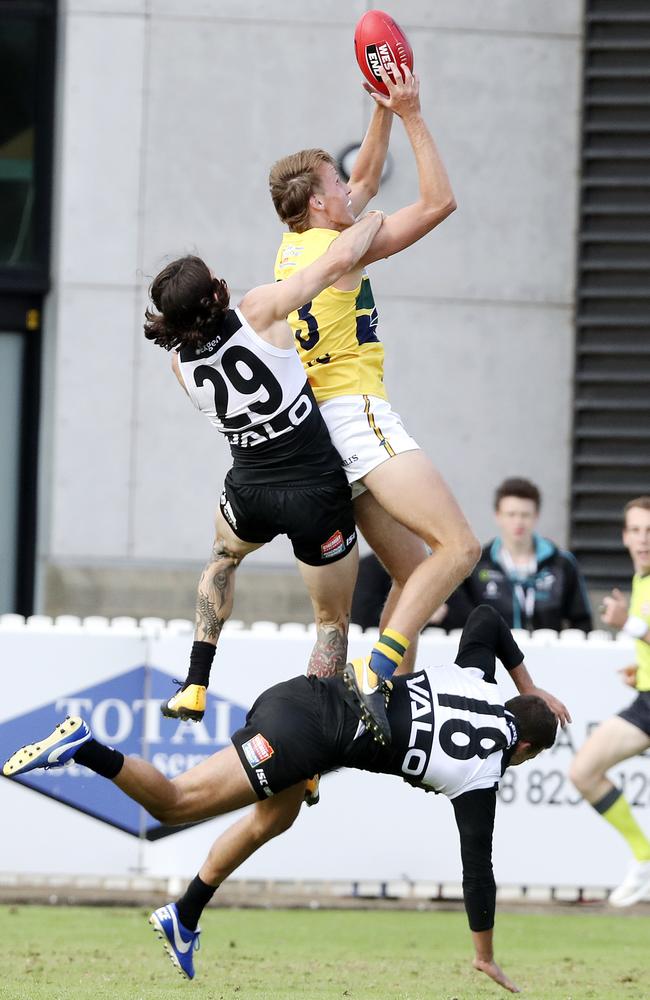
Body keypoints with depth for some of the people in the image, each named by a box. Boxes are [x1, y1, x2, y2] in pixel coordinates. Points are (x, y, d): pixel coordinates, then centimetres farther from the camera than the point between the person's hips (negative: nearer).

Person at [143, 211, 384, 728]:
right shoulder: (258, 311, -18)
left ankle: (194, 688, 28)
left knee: (223, 555, 38)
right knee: (333, 621, 13)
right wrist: (373, 220, 3)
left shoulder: (182, 362, -3)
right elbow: (341, 258, -16)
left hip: (251, 491, 4)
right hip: (318, 490, -4)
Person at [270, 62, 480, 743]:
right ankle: (375, 672, -30)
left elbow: (366, 181, 32)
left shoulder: (296, 245, 16)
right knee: (458, 547, -19)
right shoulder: (340, 247, -9)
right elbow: (438, 202, -5)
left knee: (416, 571, 6)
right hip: (357, 413, -10)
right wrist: (412, 117, -2)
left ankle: (387, 690, -5)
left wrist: (383, 115, 26)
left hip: (325, 425, 10)